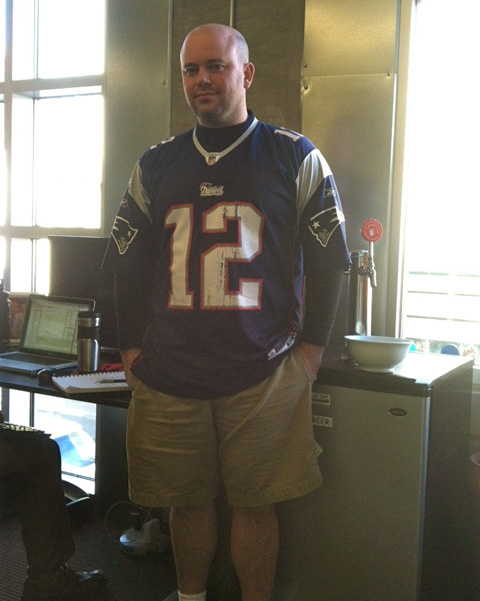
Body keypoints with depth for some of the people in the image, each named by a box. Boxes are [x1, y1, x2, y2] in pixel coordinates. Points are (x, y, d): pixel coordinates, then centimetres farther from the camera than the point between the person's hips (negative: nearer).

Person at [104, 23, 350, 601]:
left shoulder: (296, 158, 3)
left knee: (255, 503, 4)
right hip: (168, 376, 3)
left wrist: (310, 348, -1)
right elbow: (126, 265, 13)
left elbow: (327, 260, 4)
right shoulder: (156, 165, 11)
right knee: (187, 500, 11)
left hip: (264, 376, -2)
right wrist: (131, 350, 7)